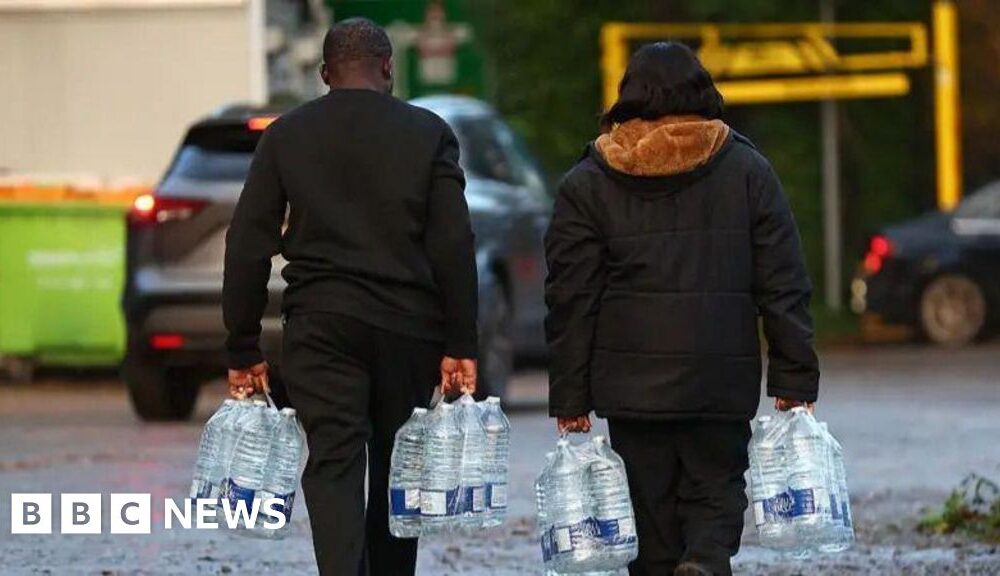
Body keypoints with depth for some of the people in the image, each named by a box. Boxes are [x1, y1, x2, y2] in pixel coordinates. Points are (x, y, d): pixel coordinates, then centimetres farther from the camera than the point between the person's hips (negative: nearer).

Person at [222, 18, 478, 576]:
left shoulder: (286, 136, 4)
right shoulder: (428, 133, 2)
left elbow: (249, 248, 2)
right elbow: (454, 247, -4)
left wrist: (244, 350, 6)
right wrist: (461, 347, -2)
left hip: (320, 326, -1)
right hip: (408, 325, 1)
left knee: (332, 468, -8)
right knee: (397, 472, 14)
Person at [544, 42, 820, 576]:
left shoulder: (586, 184, 4)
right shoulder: (748, 171, 5)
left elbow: (571, 301, 2)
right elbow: (783, 286, 2)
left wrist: (570, 398, 5)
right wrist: (794, 381, 5)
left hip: (631, 387, 0)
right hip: (723, 383, 0)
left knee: (651, 509, 7)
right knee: (715, 491, 8)